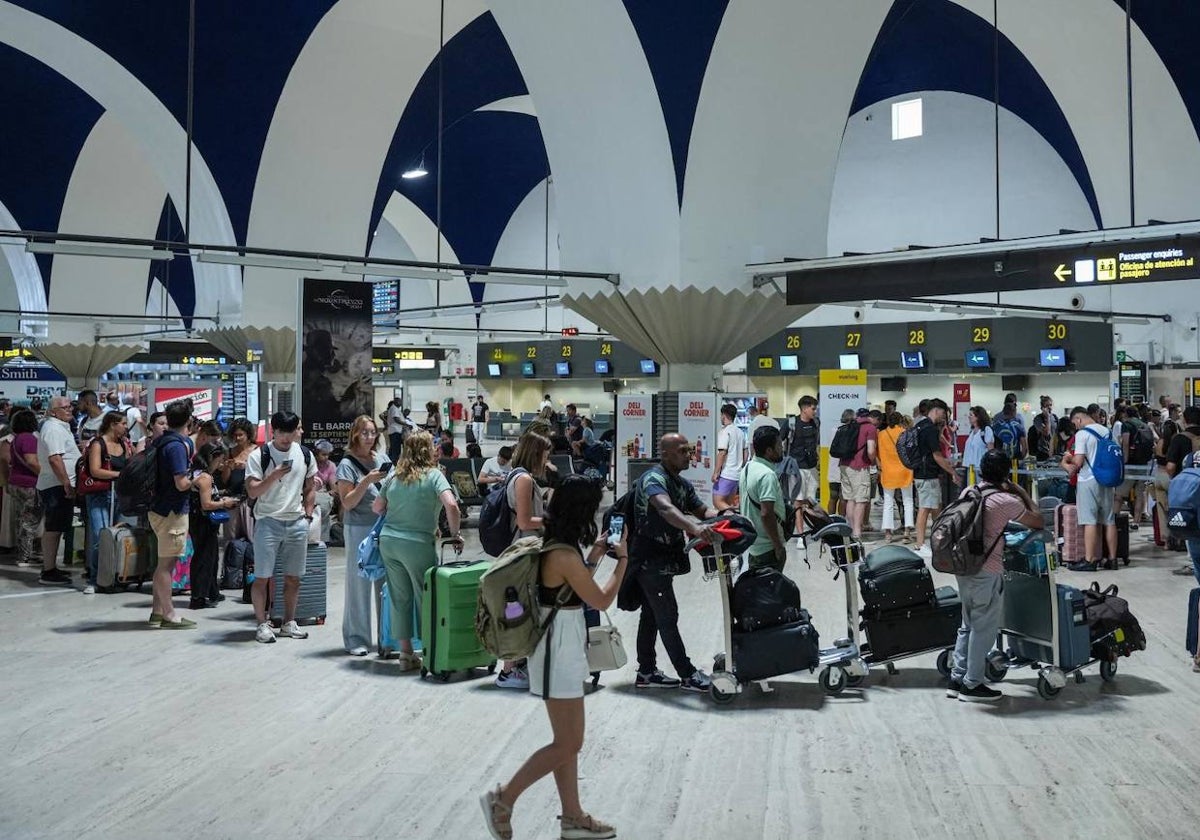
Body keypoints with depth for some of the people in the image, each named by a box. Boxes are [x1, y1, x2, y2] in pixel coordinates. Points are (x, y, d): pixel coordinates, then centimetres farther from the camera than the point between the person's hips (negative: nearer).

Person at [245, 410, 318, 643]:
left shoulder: (305, 455, 8)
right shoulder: (259, 457, -5)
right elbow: (252, 492, -10)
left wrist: (307, 516, 8)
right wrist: (273, 477, -24)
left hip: (297, 522, 4)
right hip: (268, 521, -4)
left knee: (293, 577, 8)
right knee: (262, 577, -2)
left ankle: (289, 623, 19)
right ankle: (263, 624, 8)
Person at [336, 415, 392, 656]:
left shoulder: (382, 458, 10)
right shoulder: (348, 464, -4)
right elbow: (348, 502, -9)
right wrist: (368, 480, -19)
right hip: (360, 530, -4)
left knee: (387, 582, 7)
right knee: (360, 583, 1)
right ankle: (356, 639, 10)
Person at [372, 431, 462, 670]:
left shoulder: (395, 477, 9)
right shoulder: (433, 475, -6)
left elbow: (377, 507, 15)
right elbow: (451, 505, -18)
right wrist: (455, 535, -8)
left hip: (388, 541, 5)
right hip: (417, 545, -5)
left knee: (399, 598, 10)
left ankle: (405, 653, 16)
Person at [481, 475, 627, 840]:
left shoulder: (553, 544, 5)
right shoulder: (565, 555, -23)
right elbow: (601, 601, -14)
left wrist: (593, 557, 12)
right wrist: (622, 559, -3)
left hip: (561, 644, 10)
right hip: (560, 648, -10)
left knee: (567, 740, 16)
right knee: (568, 744, 1)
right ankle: (503, 798, 9)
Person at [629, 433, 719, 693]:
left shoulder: (682, 484, 13)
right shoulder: (653, 479, -18)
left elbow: (702, 509, 10)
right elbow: (665, 508, -36)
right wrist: (694, 528, -52)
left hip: (663, 558, 10)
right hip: (650, 559, -10)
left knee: (651, 615, 14)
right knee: (668, 617, -5)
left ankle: (646, 672, 22)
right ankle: (687, 675, 0)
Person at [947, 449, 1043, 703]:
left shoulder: (968, 492, 7)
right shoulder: (1006, 501, -12)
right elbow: (1038, 522, -1)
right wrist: (1022, 493, 8)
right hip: (987, 572, -7)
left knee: (968, 625, 18)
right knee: (984, 628, 4)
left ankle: (957, 680, 23)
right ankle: (972, 685, 10)